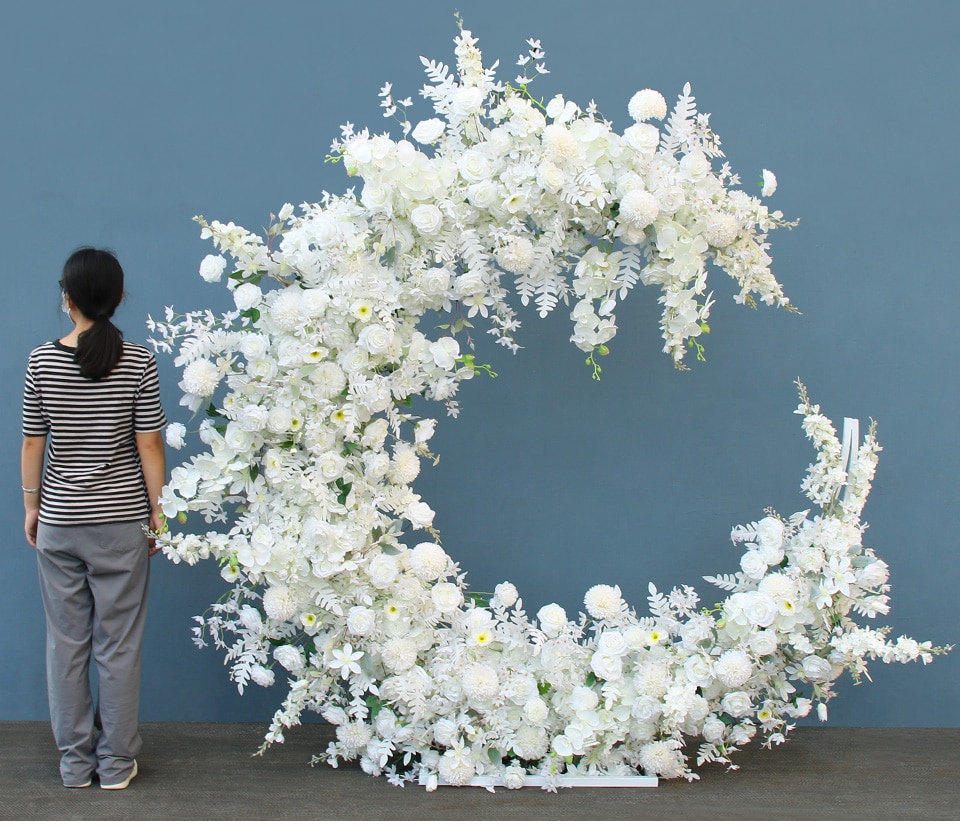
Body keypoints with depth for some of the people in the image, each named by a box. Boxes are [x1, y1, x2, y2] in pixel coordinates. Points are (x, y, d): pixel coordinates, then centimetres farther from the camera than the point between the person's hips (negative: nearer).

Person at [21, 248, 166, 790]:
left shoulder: (42, 361, -4)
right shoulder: (139, 362, -9)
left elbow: (32, 444, 1)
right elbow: (149, 445, -8)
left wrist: (31, 506, 13)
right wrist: (157, 509, 3)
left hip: (58, 522, 2)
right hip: (121, 521, -1)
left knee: (67, 644, 11)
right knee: (119, 645, 7)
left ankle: (75, 763, 20)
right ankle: (116, 764, 15)